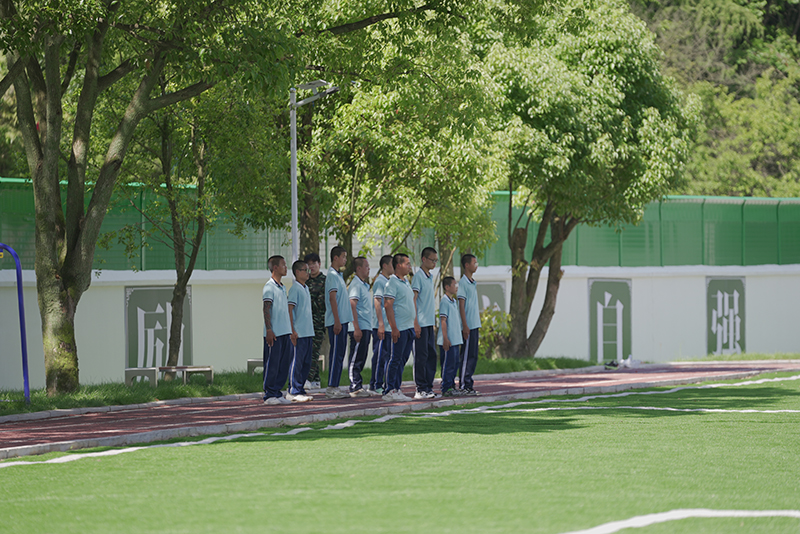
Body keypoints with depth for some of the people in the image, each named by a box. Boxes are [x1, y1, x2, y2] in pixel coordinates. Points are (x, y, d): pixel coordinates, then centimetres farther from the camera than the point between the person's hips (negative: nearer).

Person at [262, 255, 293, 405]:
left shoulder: (282, 288, 17)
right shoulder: (269, 287, -9)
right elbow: (266, 309, -14)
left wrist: (290, 329, 21)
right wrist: (269, 330, -19)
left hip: (284, 331, 8)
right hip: (274, 333, -8)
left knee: (283, 364, 8)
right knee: (272, 364, -5)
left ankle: (277, 393, 13)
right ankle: (269, 395, -1)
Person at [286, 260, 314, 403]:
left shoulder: (305, 288, 17)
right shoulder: (295, 289, -10)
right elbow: (289, 309, -14)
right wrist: (292, 331, -19)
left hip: (308, 332, 9)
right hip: (299, 333, -9)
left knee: (306, 363, 10)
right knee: (296, 362, -6)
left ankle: (300, 390, 16)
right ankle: (294, 392, -3)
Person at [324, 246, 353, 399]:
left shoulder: (338, 275, 18)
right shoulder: (332, 275, -12)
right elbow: (332, 298, -18)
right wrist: (337, 321, -22)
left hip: (342, 320, 10)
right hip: (337, 321, -10)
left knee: (339, 353, 10)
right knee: (336, 353, -9)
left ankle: (334, 387, 13)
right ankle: (331, 388, -8)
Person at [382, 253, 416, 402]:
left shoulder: (406, 282, 17)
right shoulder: (393, 282, -11)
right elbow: (388, 305, -16)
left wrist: (415, 323, 19)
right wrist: (394, 328, -20)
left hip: (409, 327, 9)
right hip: (400, 328, -9)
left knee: (402, 359, 10)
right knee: (396, 359, -6)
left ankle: (397, 389, 13)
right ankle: (390, 391, -4)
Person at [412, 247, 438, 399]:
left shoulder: (430, 277, 16)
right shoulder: (418, 276, -10)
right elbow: (413, 300, -14)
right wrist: (415, 323, -18)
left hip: (430, 322, 9)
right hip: (421, 323, -9)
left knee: (431, 355, 9)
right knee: (421, 356, -6)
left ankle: (428, 387, 14)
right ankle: (421, 389, -4)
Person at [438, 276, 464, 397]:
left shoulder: (454, 301, 16)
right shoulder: (444, 301, -12)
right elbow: (443, 320, -16)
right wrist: (445, 339, -20)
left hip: (456, 340, 9)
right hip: (448, 341, -9)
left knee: (455, 363, 12)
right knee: (448, 364, -6)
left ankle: (451, 386, 19)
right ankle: (446, 389, -3)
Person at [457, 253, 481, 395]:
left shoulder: (472, 283, 16)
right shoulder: (463, 282, -11)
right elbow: (461, 305, -14)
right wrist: (465, 326, -18)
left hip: (474, 325, 9)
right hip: (468, 325, -9)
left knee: (473, 356, 9)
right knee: (467, 356, -7)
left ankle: (468, 385, 13)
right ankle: (463, 385, -5)